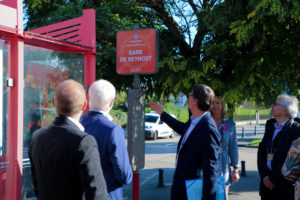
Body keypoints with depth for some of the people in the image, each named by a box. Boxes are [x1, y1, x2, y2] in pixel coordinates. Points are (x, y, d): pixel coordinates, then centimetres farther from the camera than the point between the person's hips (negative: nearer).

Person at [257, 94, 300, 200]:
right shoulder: (270, 125, 10)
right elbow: (261, 151, 7)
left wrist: (274, 179, -13)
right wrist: (264, 175, -5)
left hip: (285, 186, -6)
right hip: (267, 184, 6)